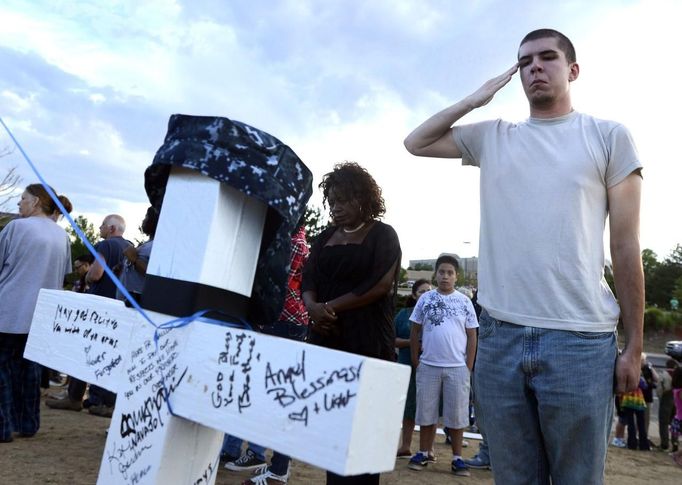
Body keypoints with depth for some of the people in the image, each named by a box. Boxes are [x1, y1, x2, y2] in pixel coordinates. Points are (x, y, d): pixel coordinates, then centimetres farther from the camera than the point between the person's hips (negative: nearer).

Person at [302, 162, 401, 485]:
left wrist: (330, 307, -12)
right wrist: (312, 306, -13)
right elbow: (308, 279, 10)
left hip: (368, 343, -5)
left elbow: (380, 284, -9)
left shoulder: (383, 235, 3)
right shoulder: (325, 238, 18)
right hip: (326, 340, 5)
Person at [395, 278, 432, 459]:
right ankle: (405, 446, 18)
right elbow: (393, 340, 5)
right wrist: (410, 342, -11)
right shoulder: (404, 314, 7)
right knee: (409, 406, 8)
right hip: (409, 367, 1)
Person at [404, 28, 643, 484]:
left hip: (580, 340, -2)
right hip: (499, 335, 3)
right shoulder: (493, 137, 13)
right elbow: (416, 143, 19)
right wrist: (477, 99, 11)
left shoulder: (609, 136, 5)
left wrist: (634, 346, 0)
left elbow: (626, 247, 2)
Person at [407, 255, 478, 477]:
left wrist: (469, 367, -1)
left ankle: (457, 458, 18)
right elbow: (415, 331, 7)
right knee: (426, 412, 9)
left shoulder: (464, 302, 3)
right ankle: (423, 454, 21)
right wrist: (415, 361, 3)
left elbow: (472, 336, 5)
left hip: (457, 367, 0)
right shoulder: (425, 299, 4)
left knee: (456, 414, 7)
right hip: (428, 366, 1)